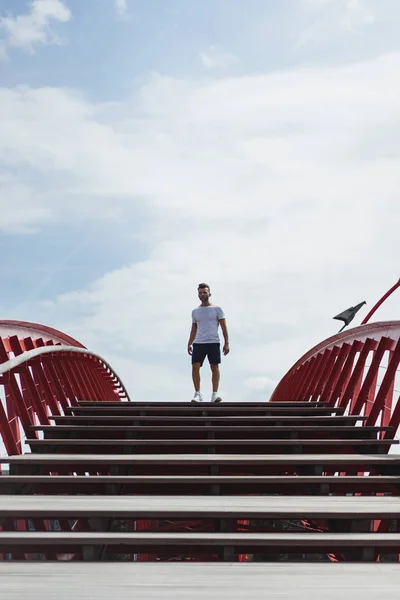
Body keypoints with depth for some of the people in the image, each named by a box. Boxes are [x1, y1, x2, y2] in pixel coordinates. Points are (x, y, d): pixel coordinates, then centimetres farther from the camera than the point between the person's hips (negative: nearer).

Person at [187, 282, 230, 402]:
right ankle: (197, 394, -3)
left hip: (213, 343, -2)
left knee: (215, 368, -1)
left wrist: (227, 343, -7)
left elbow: (224, 327, 2)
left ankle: (215, 394, 3)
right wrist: (189, 344, 7)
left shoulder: (217, 309, 5)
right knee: (195, 367, -9)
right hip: (198, 343, 2)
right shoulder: (195, 311, 16)